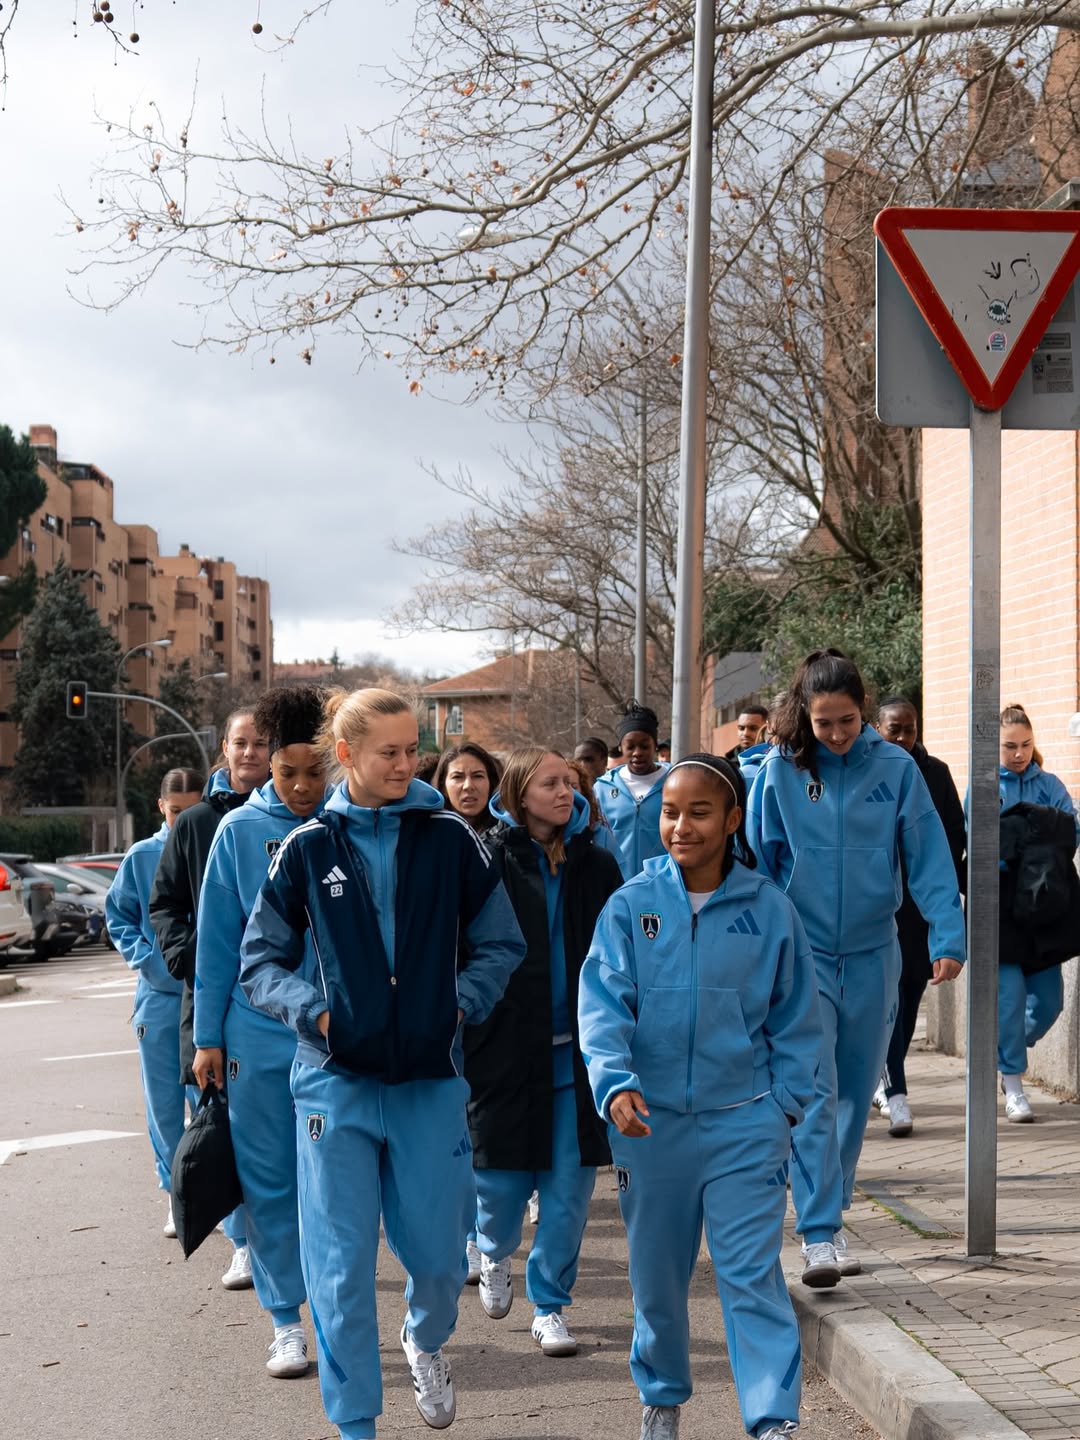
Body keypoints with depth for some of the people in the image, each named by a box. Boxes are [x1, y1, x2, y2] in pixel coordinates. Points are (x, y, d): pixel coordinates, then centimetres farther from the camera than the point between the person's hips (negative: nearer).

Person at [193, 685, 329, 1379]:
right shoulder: (240, 831, 0)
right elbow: (217, 940, 3)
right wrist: (208, 1037, 2)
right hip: (260, 1032, 1)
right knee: (268, 1178, 6)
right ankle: (286, 1321, 18)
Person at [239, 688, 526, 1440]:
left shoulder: (450, 837, -1)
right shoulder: (308, 847, 0)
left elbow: (501, 945, 8)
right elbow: (259, 961, 6)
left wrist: (461, 1004, -7)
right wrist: (314, 1010, -9)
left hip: (431, 1079, 1)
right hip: (337, 1081, 0)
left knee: (438, 1249, 7)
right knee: (342, 1261, 0)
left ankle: (426, 1339, 42)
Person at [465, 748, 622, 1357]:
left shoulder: (597, 865, 6)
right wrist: (462, 1035, -8)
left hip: (579, 1051, 3)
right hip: (506, 1047, -2)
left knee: (570, 1186, 2)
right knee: (503, 1182, 4)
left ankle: (550, 1304, 19)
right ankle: (495, 1253, 38)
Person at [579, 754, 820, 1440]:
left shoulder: (769, 908, -2)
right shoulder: (631, 905, -3)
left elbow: (795, 1017, 5)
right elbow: (602, 1002, -11)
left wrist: (787, 1101, -1)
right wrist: (615, 1082, -26)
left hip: (745, 1123, -2)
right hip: (650, 1119, 2)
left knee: (752, 1274, -8)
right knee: (656, 1274, 15)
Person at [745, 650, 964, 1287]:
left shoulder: (895, 767, -4)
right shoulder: (780, 770, -5)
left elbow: (928, 856, -4)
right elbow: (756, 864, 1)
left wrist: (948, 935, -13)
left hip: (872, 953, 2)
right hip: (802, 951, -2)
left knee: (855, 1091, 12)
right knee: (813, 1093, -10)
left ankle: (830, 1212, 29)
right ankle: (820, 1234, -10)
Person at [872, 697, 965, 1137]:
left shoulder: (936, 773, 8)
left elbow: (955, 837, 10)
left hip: (924, 899, 3)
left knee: (912, 990, 8)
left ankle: (886, 1078, 24)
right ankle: (896, 1093, -6)